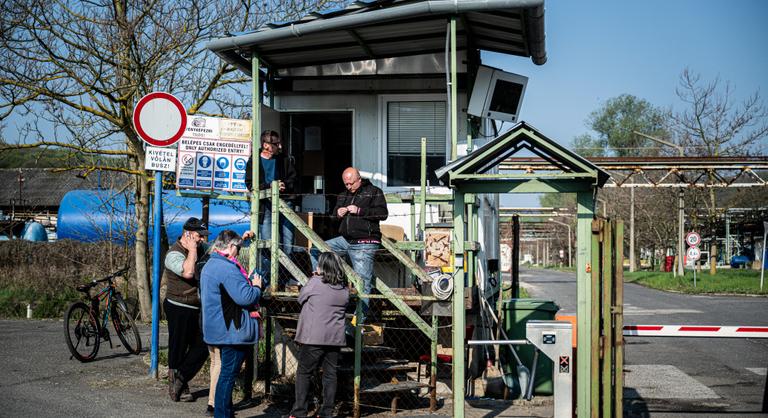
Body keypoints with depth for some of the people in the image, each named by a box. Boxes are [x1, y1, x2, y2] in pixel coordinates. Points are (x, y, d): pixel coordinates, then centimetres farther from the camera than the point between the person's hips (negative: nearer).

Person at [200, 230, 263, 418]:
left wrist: (245, 282, 19)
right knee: (229, 373, -5)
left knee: (227, 372, 18)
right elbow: (245, 297, -25)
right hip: (233, 331, -11)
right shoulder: (227, 268, -20)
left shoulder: (209, 266, 15)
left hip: (219, 330, 11)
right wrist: (256, 286, -5)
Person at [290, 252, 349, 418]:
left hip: (314, 337, -4)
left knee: (304, 373, 3)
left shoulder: (316, 282, -9)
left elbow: (301, 298, 3)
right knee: (330, 374, 8)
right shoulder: (344, 288, 6)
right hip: (335, 338, 4)